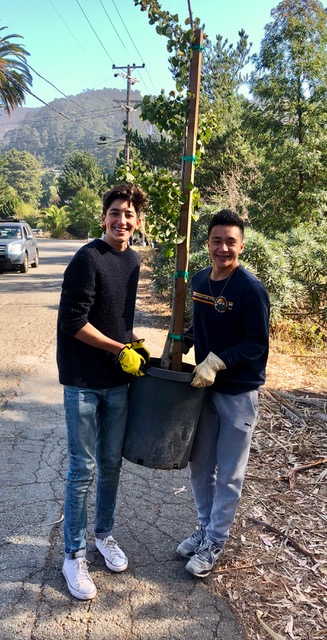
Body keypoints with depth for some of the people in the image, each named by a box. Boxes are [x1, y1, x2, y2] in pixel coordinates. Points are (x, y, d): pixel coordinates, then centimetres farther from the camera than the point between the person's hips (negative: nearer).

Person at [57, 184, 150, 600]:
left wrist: (134, 343, 6)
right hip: (84, 381, -6)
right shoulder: (88, 259, -15)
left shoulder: (132, 260, 7)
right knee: (83, 468, 5)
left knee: (111, 463, 17)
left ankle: (104, 534, 39)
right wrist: (121, 350, -14)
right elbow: (73, 322, -18)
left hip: (118, 379, 6)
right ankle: (74, 555, 24)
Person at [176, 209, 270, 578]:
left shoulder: (250, 289, -19)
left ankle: (214, 543, 28)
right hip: (204, 386, 6)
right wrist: (182, 342, -1)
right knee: (199, 463, 17)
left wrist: (216, 361, -25)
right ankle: (205, 527, 38)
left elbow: (257, 344, -17)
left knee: (228, 474, 9)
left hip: (238, 393, -6)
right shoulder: (199, 280, 1)